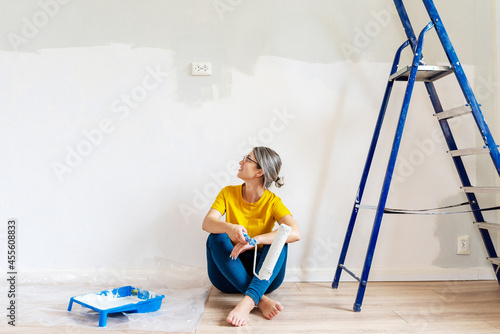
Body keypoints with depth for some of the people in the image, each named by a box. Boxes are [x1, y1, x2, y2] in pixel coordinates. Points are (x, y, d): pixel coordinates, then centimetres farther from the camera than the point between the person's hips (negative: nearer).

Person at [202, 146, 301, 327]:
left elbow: (295, 233, -25)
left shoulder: (273, 201, -8)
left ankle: (248, 301, -43)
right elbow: (207, 223, -16)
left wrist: (254, 240, -36)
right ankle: (261, 300, -36)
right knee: (216, 237, -24)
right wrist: (229, 228, -39)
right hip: (229, 271, 2)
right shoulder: (228, 193, -1)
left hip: (263, 274, -1)